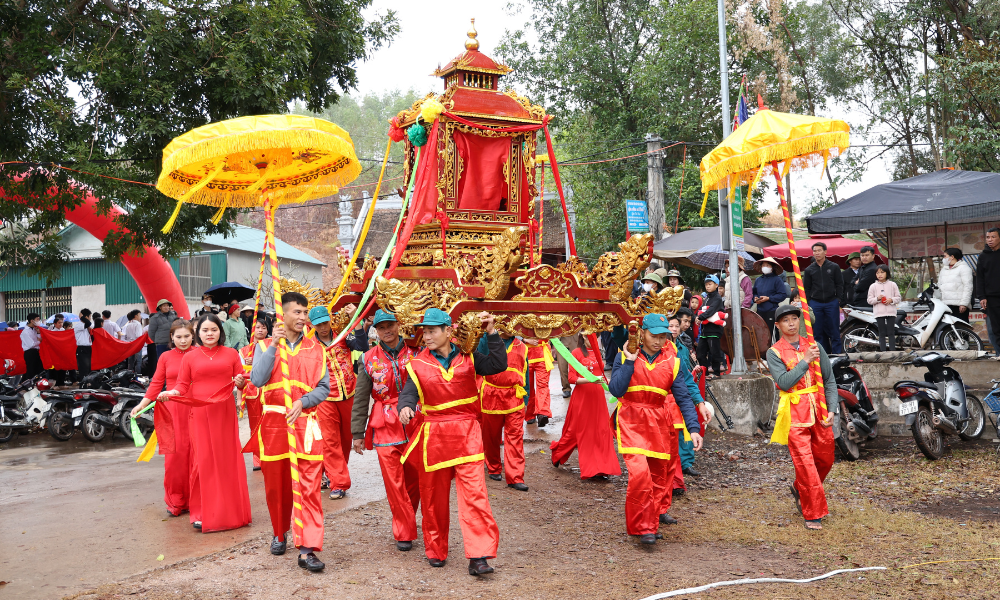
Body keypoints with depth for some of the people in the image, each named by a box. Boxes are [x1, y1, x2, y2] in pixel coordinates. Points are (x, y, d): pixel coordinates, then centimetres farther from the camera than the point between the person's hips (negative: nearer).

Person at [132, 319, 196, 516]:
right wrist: (141, 405, -1)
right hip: (172, 409, 1)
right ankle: (175, 501, 13)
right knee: (174, 454, 0)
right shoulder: (166, 357, 9)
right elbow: (156, 384, 8)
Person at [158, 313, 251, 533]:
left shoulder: (231, 354, 9)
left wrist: (240, 382, -12)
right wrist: (170, 393, -14)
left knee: (228, 458, 2)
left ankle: (231, 510, 14)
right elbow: (182, 385, 5)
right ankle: (202, 513, 5)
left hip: (225, 412, 1)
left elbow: (242, 381, 10)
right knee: (203, 460, -3)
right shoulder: (190, 357, 8)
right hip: (200, 413, -1)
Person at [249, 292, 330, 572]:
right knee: (276, 483, 11)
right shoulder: (265, 346, 6)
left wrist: (302, 402, -13)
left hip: (305, 422, 0)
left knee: (309, 486, -8)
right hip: (273, 421, 1)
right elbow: (257, 380, -10)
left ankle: (307, 549, -8)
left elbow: (324, 387, 4)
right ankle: (279, 534, 34)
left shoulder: (315, 349, 7)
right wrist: (273, 346, -13)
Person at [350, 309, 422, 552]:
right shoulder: (369, 359, 4)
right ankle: (404, 532, 10)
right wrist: (357, 432, 4)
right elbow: (361, 399, 6)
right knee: (394, 482, -3)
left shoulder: (415, 353, 2)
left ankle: (407, 521, 31)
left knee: (415, 478, 8)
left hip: (415, 425, 1)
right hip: (385, 427, 0)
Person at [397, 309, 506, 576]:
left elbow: (498, 365, -6)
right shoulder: (418, 364, 3)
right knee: (434, 496, 11)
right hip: (433, 435, 1)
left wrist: (491, 333, -11)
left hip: (466, 433, -1)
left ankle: (478, 556, -8)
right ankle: (436, 551, 28)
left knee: (474, 492, -10)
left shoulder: (468, 358, 3)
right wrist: (405, 407, -28)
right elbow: (409, 393, -6)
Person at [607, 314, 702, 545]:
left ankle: (658, 511, 44)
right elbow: (616, 390, -14)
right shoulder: (625, 356, -4)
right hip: (631, 422, -3)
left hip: (660, 422, 3)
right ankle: (643, 527, -9)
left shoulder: (671, 361, 1)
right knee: (639, 472, -20)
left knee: (660, 472, 16)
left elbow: (683, 397, 1)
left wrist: (693, 428, -7)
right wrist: (629, 362, -18)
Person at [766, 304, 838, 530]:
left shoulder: (814, 346, 9)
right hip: (794, 414, -4)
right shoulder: (774, 352, -1)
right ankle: (812, 514, 4)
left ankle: (799, 489, 39)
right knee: (805, 463, -6)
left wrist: (832, 410, -1)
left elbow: (829, 380, 9)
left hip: (818, 411, 4)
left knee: (825, 459, 12)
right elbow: (784, 382, -14)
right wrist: (805, 361, -17)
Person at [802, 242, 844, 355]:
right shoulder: (809, 270, 9)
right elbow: (806, 289, 10)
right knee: (818, 332, 2)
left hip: (832, 303, -1)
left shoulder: (834, 267, 6)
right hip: (815, 304, 2)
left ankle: (837, 353, 6)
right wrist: (807, 304, 2)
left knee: (834, 331, 0)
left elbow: (839, 285, 6)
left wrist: (838, 301, -2)